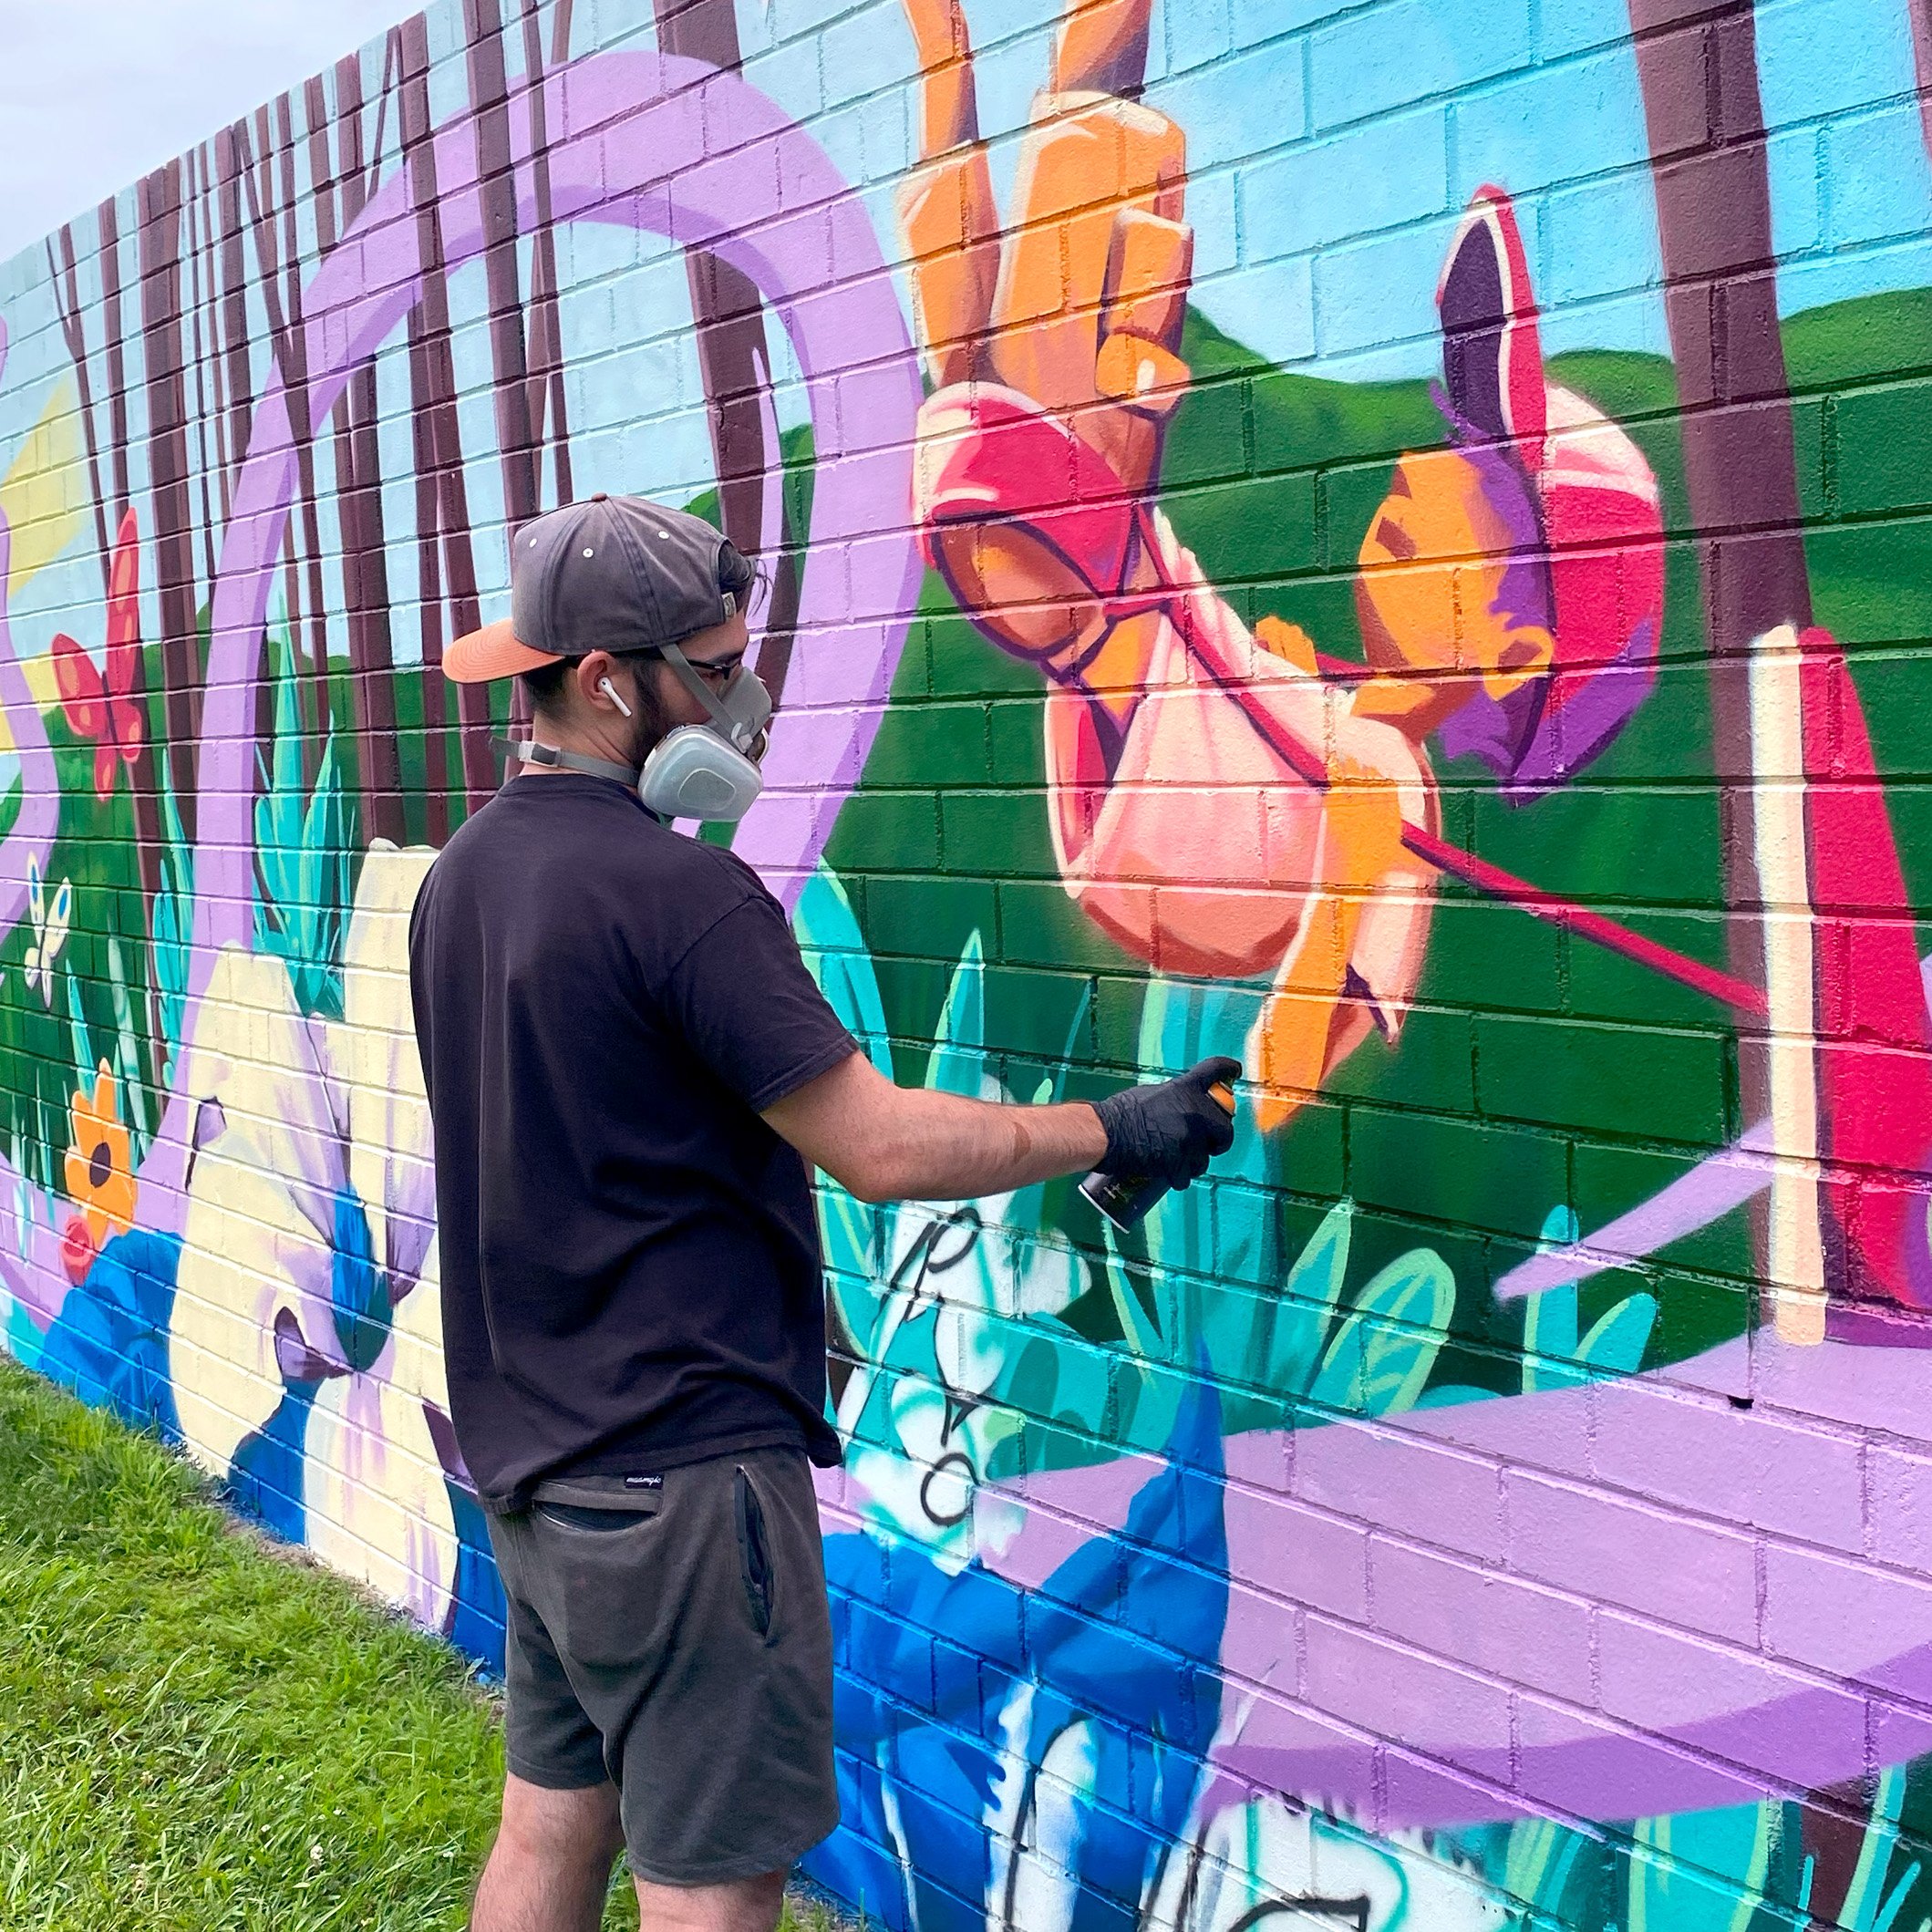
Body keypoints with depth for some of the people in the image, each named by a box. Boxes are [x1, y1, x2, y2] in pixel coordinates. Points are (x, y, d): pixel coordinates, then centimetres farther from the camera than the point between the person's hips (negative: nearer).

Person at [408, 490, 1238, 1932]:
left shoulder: (463, 878, 8)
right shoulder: (673, 888, -20)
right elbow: (882, 1148, -21)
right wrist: (1114, 1133, -8)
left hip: (529, 1455, 9)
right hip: (677, 1463, -9)